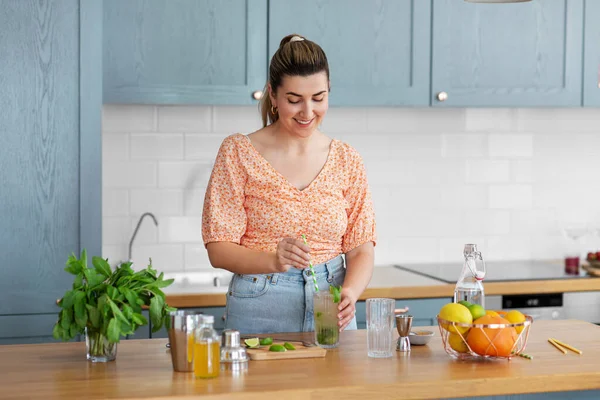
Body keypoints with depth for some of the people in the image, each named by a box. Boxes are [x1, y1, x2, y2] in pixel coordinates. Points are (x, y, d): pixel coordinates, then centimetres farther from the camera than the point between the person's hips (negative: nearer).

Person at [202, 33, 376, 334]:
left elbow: (360, 249, 2)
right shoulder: (238, 152, -4)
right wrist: (274, 259, -27)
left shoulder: (346, 160, 5)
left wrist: (350, 292, -19)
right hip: (259, 313, -2)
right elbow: (219, 250, -8)